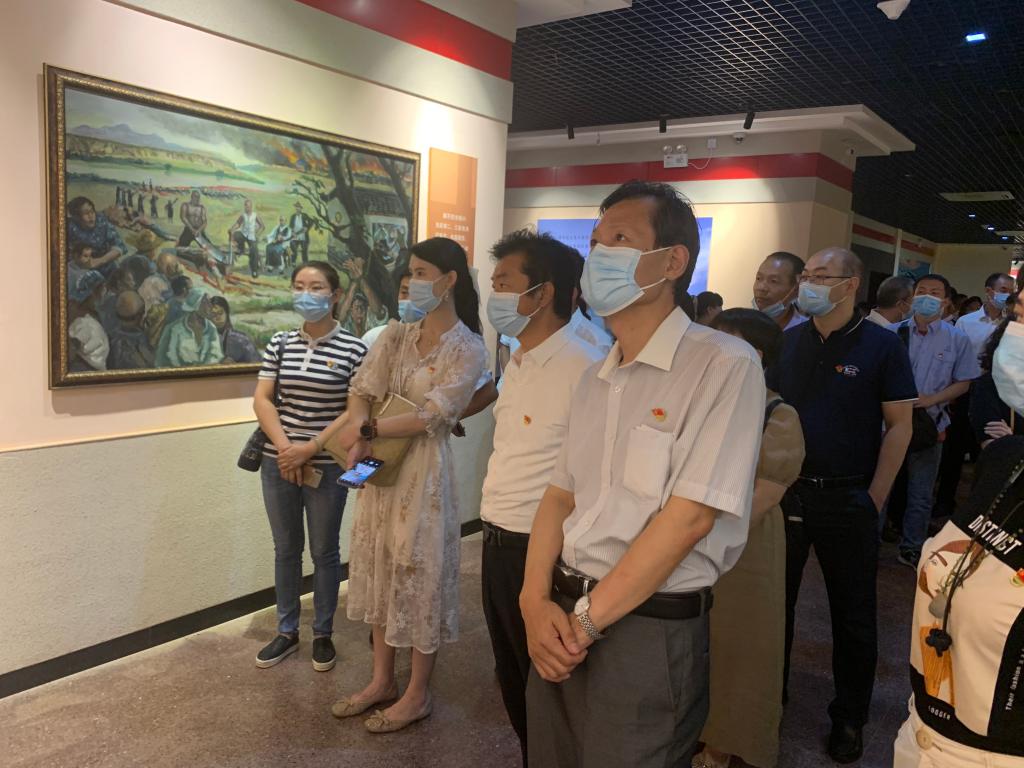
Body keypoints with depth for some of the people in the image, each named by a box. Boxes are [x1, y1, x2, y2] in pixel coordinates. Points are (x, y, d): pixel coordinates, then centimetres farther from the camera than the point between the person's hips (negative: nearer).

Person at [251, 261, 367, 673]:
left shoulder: (353, 349, -8)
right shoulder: (280, 343, 4)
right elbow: (262, 400, 0)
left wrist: (310, 449, -16)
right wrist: (285, 447, -13)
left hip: (327, 466, -3)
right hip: (279, 463, 4)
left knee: (324, 551, 9)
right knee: (286, 548, 15)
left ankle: (323, 634, 27)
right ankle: (287, 632, 30)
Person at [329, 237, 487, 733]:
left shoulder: (468, 349, -10)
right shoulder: (395, 335, 7)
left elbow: (431, 416, -18)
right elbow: (362, 392, 0)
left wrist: (367, 430, -16)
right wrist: (357, 437, -19)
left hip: (424, 469, -6)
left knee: (418, 573, 4)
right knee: (379, 571, 14)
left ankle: (417, 694, 22)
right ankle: (382, 681, 32)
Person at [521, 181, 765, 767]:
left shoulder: (724, 364, -13)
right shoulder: (596, 380, 10)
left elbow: (690, 516, -19)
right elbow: (560, 497, 9)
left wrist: (585, 621, -14)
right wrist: (537, 602, -6)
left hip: (650, 630, -6)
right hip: (562, 621, 7)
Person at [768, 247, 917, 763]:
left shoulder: (881, 346, -6)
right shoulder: (788, 341, 3)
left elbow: (899, 426, -5)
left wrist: (875, 498, -9)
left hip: (847, 500, -3)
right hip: (784, 491, 3)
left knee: (853, 612, 11)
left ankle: (849, 716, 28)